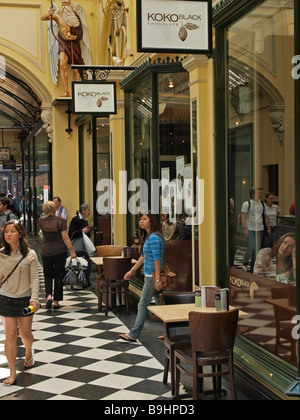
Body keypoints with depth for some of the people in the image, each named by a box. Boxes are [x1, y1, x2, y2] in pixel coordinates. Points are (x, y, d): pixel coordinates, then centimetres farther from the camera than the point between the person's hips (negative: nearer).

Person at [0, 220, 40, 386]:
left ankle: (29, 353, 45)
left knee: (25, 333, 10)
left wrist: (34, 298, -17)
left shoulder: (30, 254, -6)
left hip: (24, 299, -1)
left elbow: (34, 278, -6)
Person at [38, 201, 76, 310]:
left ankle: (49, 296, -7)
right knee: (58, 276, 7)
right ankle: (56, 302, 9)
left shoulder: (41, 221, -4)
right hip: (60, 251, -1)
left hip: (46, 251, 1)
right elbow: (65, 238, -11)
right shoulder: (61, 221, -10)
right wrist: (72, 251, -6)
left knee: (48, 275, 15)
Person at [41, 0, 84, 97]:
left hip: (74, 43, 2)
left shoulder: (76, 17, 6)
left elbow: (80, 33, 10)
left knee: (75, 69, 2)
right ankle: (66, 91, -23)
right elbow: (43, 18, -1)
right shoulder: (58, 16, 2)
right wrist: (48, 14, -22)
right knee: (62, 64, -22)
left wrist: (75, 37, -11)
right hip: (63, 43, -2)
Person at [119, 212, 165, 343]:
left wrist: (157, 279, -23)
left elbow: (157, 259, -20)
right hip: (150, 276, 10)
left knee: (142, 305, -1)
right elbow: (143, 256, 24)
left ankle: (133, 334, 7)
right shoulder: (147, 237, 15)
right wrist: (132, 271, 27)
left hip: (152, 276, -10)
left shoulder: (154, 238, -16)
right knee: (160, 304, 11)